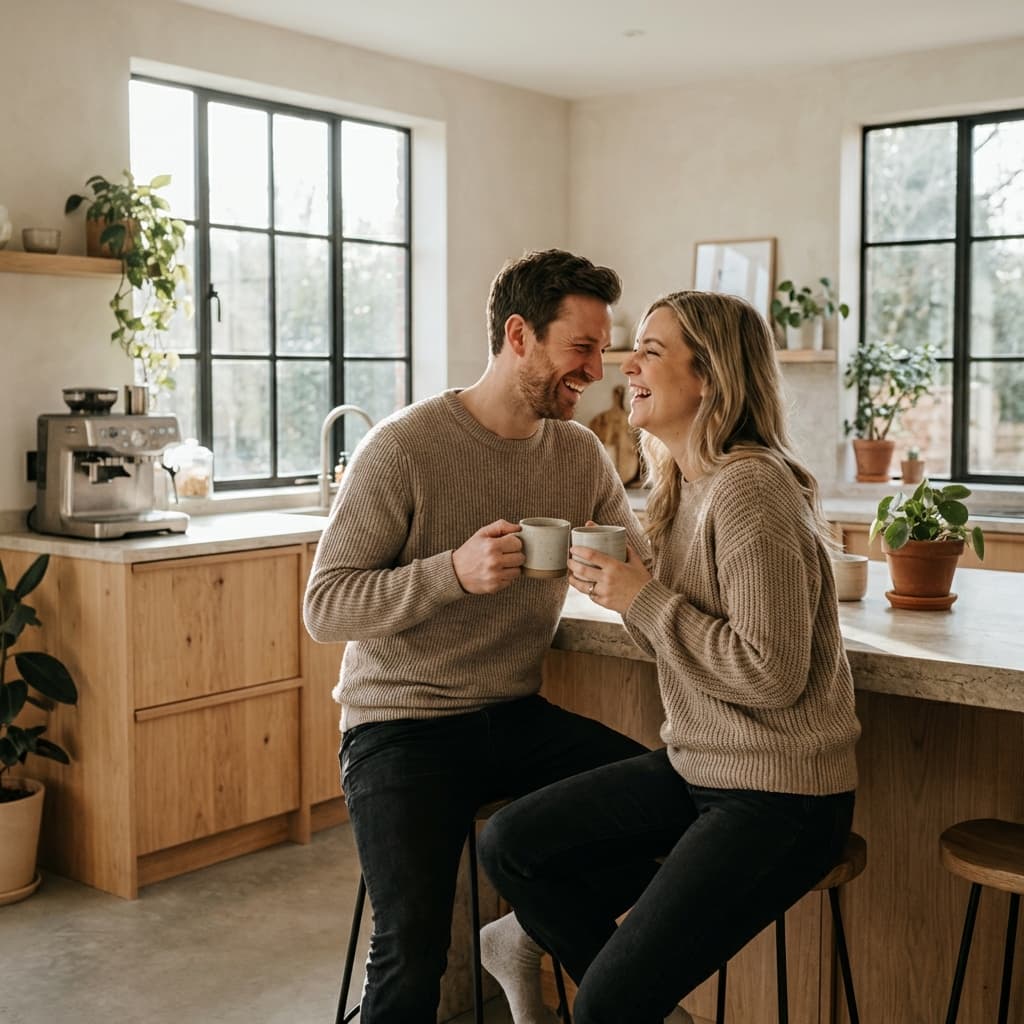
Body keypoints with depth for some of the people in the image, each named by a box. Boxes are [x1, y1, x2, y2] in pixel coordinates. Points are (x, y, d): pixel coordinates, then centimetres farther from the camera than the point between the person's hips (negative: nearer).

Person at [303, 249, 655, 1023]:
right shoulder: (404, 447, -13)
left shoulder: (582, 455, 4)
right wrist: (453, 572, -29)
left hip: (517, 717, 6)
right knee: (413, 952, -22)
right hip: (402, 721, -5)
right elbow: (324, 609, -15)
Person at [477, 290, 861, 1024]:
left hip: (781, 798, -9)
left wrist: (644, 598, -18)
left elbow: (771, 674, -23)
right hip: (697, 767, 9)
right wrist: (619, 587, -5)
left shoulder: (749, 489, -21)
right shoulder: (686, 483, 8)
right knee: (509, 845, 5)